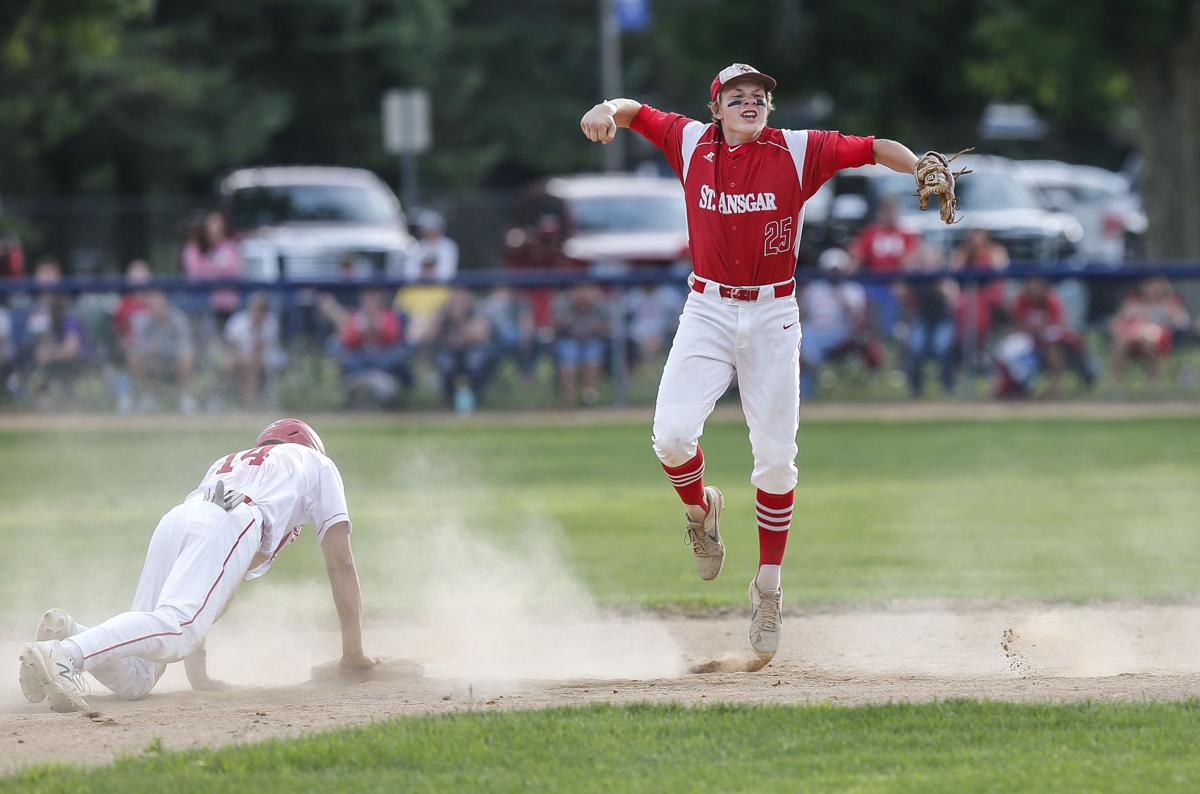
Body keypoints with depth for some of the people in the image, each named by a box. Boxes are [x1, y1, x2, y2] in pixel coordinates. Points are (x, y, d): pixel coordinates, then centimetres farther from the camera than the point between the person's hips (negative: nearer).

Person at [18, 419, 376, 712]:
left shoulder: (225, 463, 44)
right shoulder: (316, 463, 35)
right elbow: (340, 564, 27)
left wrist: (197, 674, 36)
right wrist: (353, 653, 29)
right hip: (230, 527, -5)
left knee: (134, 680, 0)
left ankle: (67, 632, -27)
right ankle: (62, 654, -50)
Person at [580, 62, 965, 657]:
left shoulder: (798, 150, -4)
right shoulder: (692, 143, 1)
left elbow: (874, 149, -7)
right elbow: (636, 113, 8)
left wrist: (923, 170, -26)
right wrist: (607, 112, -16)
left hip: (773, 318, 0)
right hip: (707, 312, 0)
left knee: (776, 460, 1)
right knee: (672, 434, -18)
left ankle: (768, 586, 16)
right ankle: (700, 510, 16)